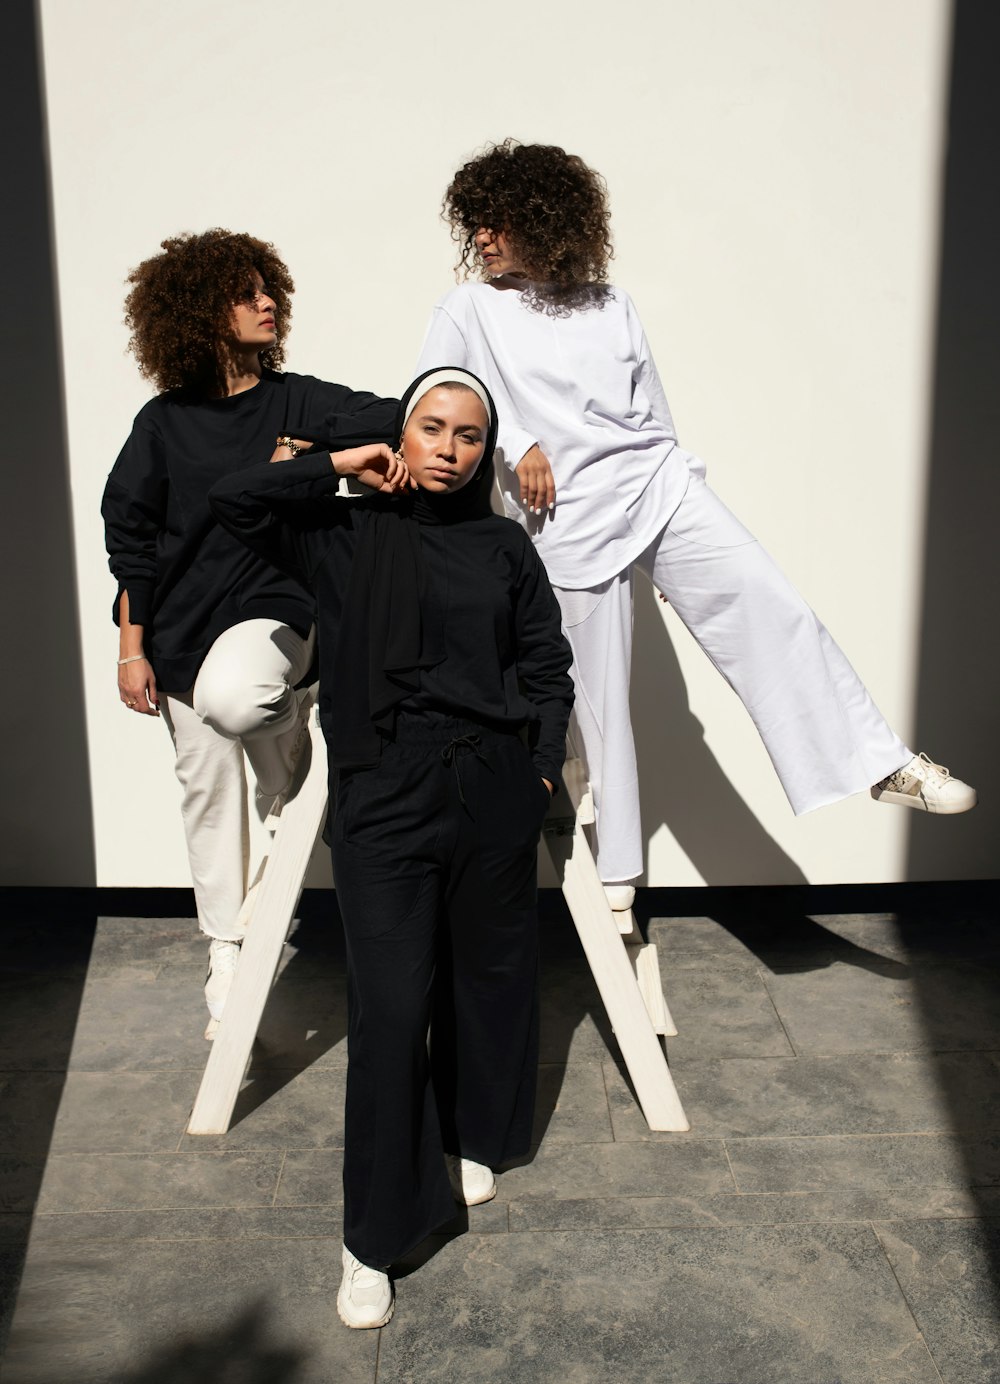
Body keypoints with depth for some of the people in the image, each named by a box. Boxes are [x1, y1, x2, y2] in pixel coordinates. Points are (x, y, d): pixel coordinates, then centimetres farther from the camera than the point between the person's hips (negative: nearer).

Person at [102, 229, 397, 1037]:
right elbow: (130, 539, 4)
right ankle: (228, 956, 25)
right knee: (209, 790, 8)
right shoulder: (164, 423, 0)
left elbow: (392, 420, -15)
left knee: (230, 697, -35)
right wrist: (131, 648, 2)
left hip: (274, 611, -2)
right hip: (184, 628, 2)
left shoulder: (298, 401, -1)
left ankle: (287, 752, 2)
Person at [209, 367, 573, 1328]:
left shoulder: (503, 546, 9)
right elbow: (233, 500, -6)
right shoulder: (344, 535, 4)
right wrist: (341, 468, 0)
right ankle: (372, 1238, 8)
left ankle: (471, 1140, 42)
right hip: (383, 796, -2)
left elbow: (547, 668, 12)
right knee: (389, 1006, -5)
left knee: (487, 975, 15)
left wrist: (543, 766, 3)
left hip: (493, 794, 3)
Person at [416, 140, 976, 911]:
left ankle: (883, 765, -5)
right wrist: (515, 443, -15)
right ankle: (615, 868, 16)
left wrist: (684, 535, 15)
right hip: (568, 522, -2)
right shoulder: (469, 311, 7)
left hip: (657, 486, 2)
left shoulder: (611, 309, 13)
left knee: (772, 611, -12)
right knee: (599, 696, 1)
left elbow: (654, 417, 15)